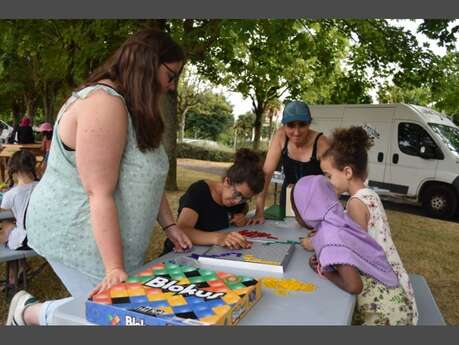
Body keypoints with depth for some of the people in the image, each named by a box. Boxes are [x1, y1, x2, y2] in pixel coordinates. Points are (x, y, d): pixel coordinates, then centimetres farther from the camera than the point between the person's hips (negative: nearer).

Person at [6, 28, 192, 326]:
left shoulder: (134, 108, 10)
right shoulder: (104, 104, -22)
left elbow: (146, 177, 10)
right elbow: (100, 194, -26)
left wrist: (169, 224, 5)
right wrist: (115, 268, -24)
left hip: (114, 235, 9)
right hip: (77, 234, -9)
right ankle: (29, 313, 15)